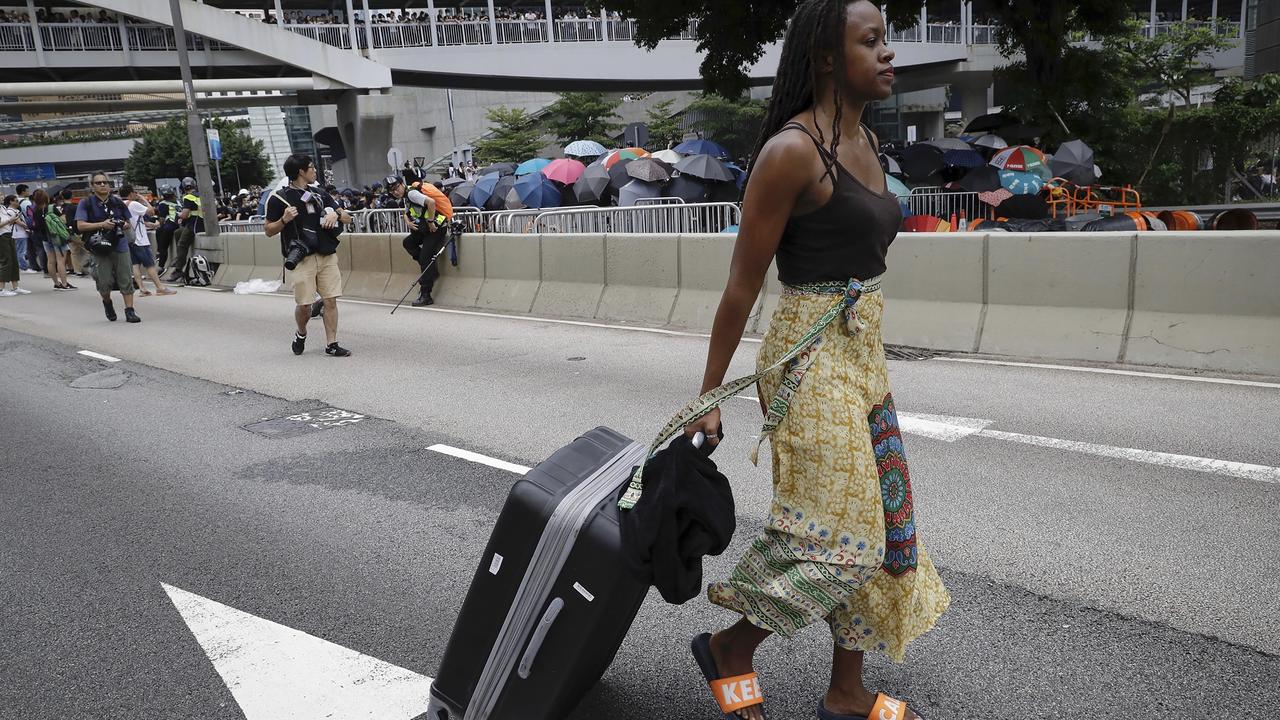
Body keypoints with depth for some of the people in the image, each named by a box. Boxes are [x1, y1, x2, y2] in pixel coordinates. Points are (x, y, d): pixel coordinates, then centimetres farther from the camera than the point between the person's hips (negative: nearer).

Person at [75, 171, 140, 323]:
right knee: (105, 282, -3)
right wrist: (102, 224, -18)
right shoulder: (86, 204, 1)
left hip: (120, 245, 3)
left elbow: (128, 222, 22)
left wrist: (125, 225, -2)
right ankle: (107, 303, 27)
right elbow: (80, 226, -7)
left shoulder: (117, 202, 13)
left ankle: (129, 311, 2)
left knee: (126, 280, -2)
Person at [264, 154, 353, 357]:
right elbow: (269, 231, 2)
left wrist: (336, 213, -8)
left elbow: (347, 219, 14)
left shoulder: (320, 194, 14)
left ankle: (331, 344, 6)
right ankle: (301, 335, 26)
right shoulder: (279, 198, 0)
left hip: (327, 256, 4)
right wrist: (284, 220, -16)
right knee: (304, 304, -3)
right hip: (302, 258, -4)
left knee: (330, 300, -1)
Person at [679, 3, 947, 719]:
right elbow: (743, 282, -13)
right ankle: (729, 647, 19)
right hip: (811, 357, -9)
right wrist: (709, 393, -10)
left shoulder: (866, 141, 11)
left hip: (863, 352, 9)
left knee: (878, 519, 12)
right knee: (834, 532, -5)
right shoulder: (792, 150, -15)